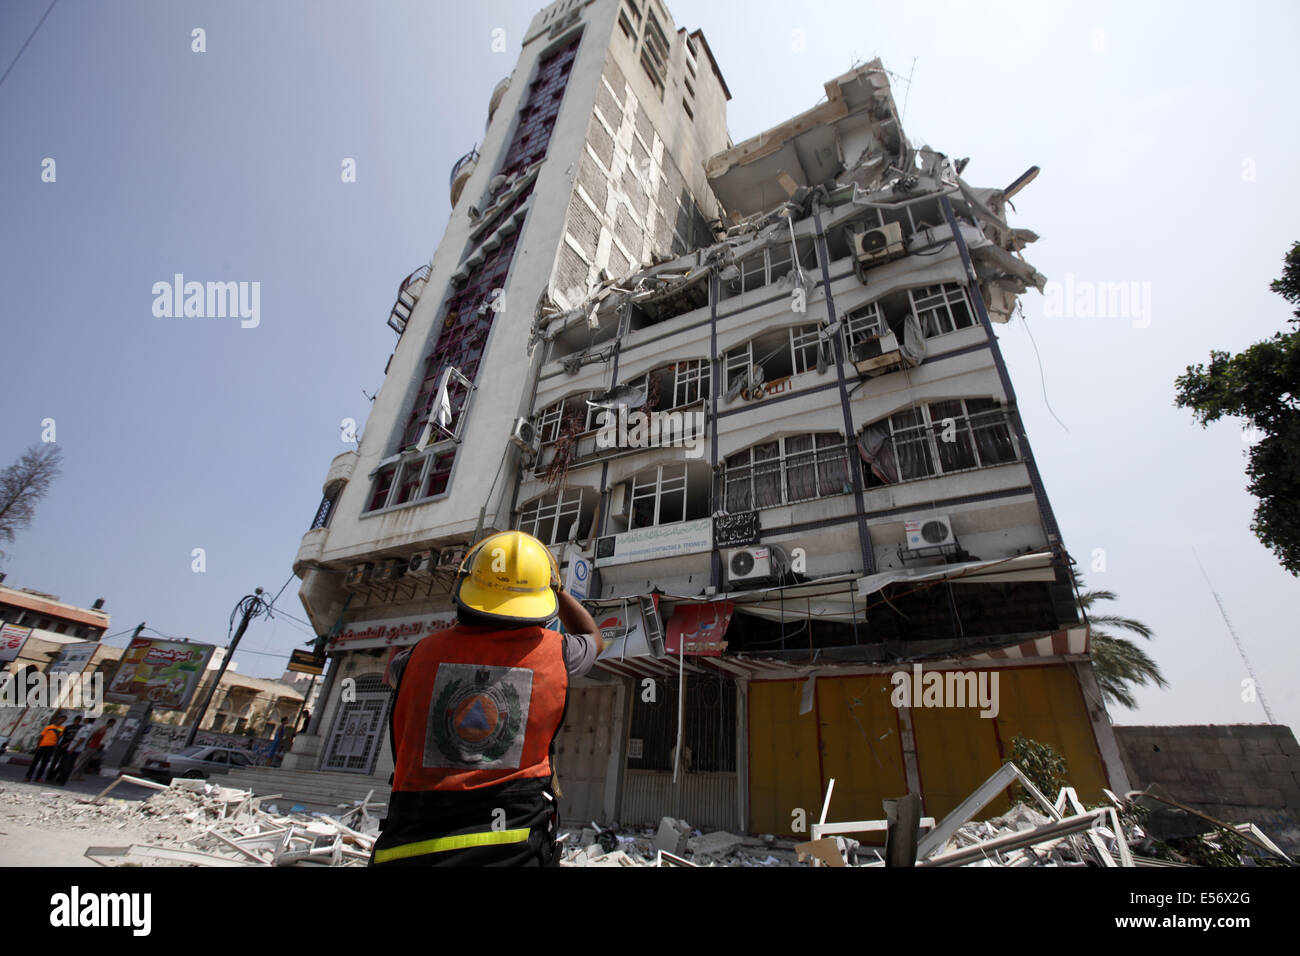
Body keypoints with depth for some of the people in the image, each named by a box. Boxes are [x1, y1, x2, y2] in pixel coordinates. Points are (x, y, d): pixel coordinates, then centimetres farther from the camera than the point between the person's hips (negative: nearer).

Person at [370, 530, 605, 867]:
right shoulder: (554, 652, -5)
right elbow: (594, 639, 22)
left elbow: (393, 670, 26)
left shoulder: (424, 653, -2)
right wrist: (555, 587, 29)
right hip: (513, 849, -1)